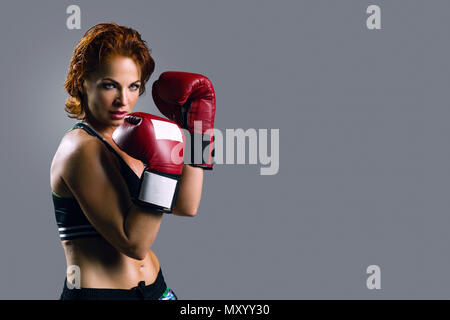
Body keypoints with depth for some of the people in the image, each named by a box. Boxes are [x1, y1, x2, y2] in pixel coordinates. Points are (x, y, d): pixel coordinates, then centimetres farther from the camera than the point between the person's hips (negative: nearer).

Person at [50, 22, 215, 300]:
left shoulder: (125, 141, 7)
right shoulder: (80, 148, -15)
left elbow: (186, 207, 4)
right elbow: (134, 243, -19)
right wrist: (162, 167, -26)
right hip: (97, 291, -7)